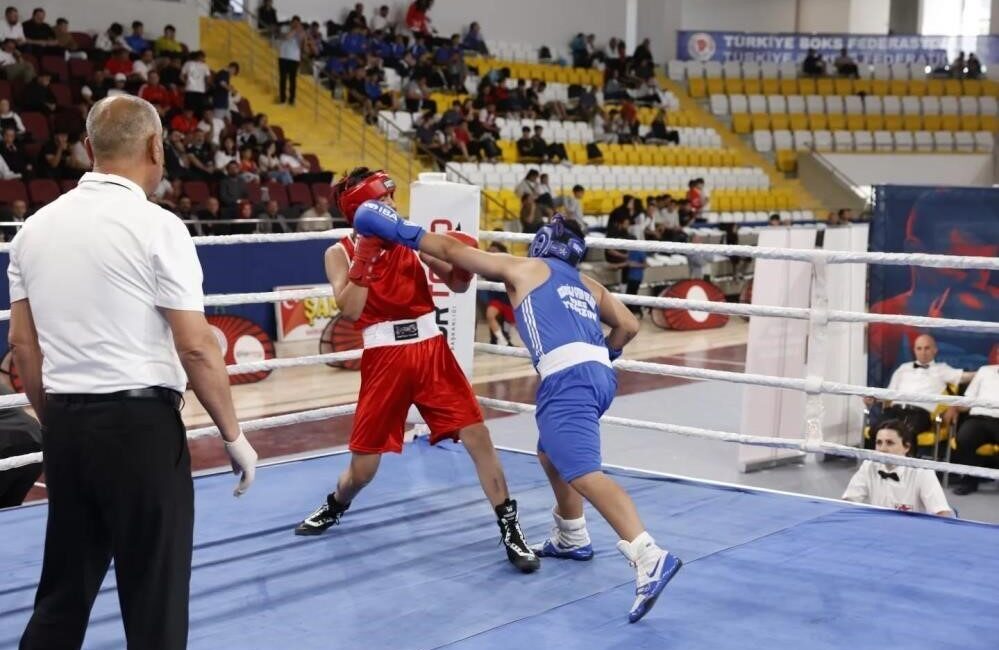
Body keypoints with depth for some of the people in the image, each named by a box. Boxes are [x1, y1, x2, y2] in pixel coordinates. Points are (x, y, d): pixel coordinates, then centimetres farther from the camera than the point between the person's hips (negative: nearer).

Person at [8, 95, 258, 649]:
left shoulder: (35, 228, 6)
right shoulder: (156, 227, -12)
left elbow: (22, 343, 10)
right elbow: (196, 348, -13)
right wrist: (233, 435, -2)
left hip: (66, 425, 6)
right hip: (140, 424, -6)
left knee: (62, 595, 16)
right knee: (154, 603, 5)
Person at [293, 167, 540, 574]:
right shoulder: (340, 253, 0)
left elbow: (457, 285, 5)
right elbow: (350, 311, -14)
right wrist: (365, 257, -20)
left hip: (431, 349, 2)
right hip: (384, 358, -2)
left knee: (478, 437, -8)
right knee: (363, 465, 5)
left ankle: (510, 530, 1)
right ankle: (334, 507, 40)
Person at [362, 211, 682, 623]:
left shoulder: (523, 268, 17)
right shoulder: (588, 285, 30)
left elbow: (454, 250, 19)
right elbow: (628, 326, 29)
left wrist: (400, 232, 28)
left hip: (568, 377, -8)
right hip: (600, 374, 8)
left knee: (583, 475, -19)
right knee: (551, 454, 31)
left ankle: (651, 559, -34)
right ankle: (571, 538, 41)